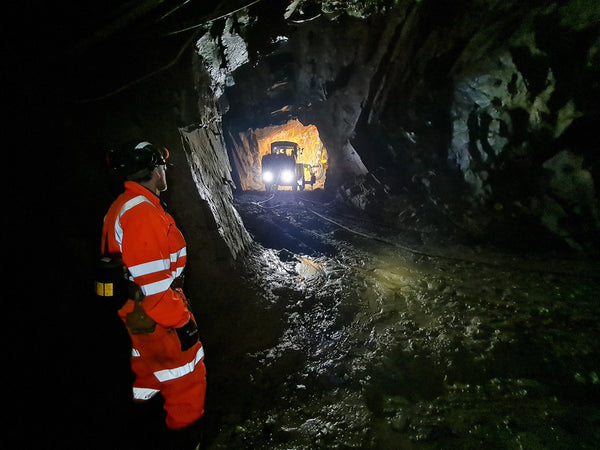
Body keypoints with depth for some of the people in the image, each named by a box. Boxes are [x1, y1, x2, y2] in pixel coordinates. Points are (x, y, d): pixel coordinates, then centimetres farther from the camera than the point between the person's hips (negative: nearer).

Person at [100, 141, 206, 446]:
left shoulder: (127, 206, 9)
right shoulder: (141, 211, -25)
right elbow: (151, 281, -28)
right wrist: (180, 321, -21)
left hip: (143, 317, 11)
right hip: (158, 319, -11)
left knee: (151, 371, 27)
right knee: (187, 379, 6)